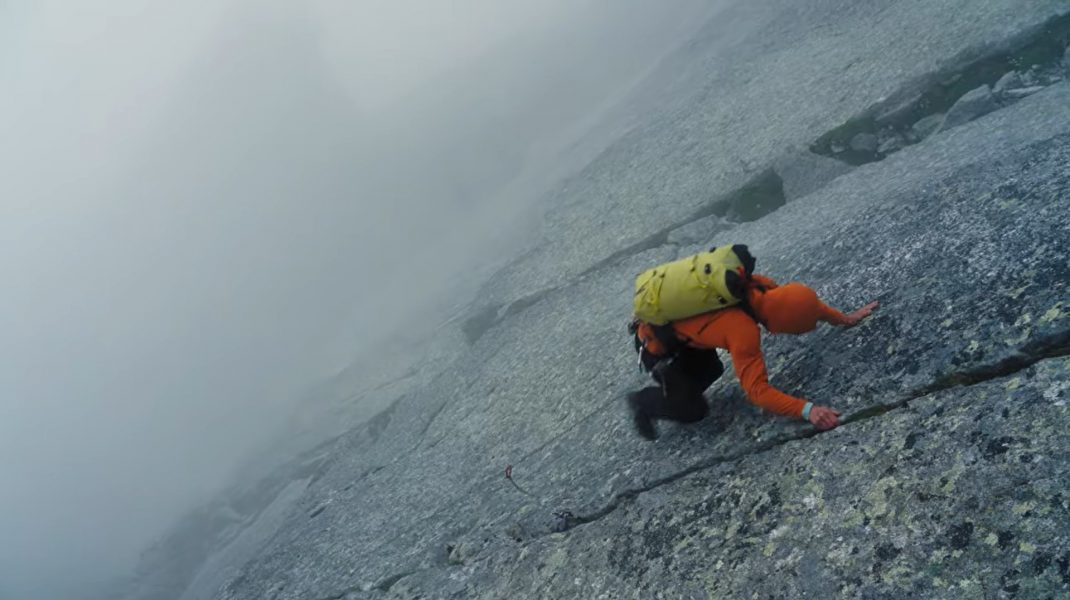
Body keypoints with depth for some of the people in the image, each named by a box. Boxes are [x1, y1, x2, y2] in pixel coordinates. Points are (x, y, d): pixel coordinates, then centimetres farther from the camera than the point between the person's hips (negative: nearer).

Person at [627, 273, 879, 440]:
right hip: (656, 343, -7)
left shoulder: (758, 286, -14)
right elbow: (757, 391, -33)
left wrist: (845, 319, 12)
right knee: (694, 410, 0)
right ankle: (644, 402, 19)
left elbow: (798, 301, 5)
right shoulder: (743, 331, -35)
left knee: (712, 370, 19)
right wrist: (807, 410, -41)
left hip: (668, 315, 7)